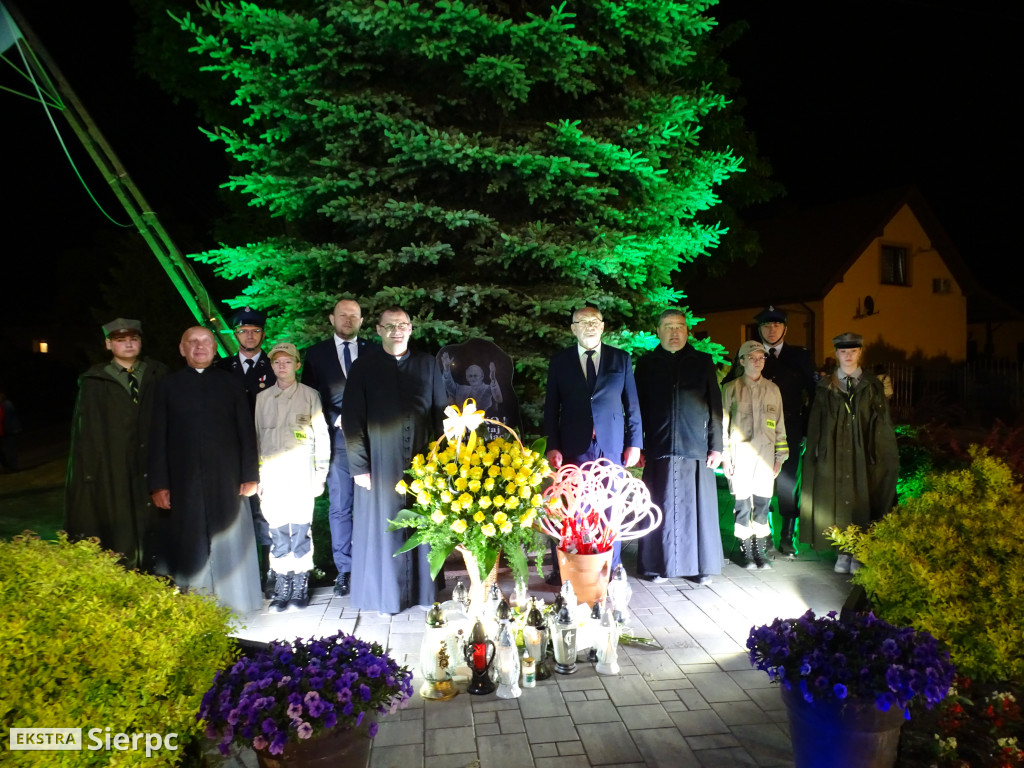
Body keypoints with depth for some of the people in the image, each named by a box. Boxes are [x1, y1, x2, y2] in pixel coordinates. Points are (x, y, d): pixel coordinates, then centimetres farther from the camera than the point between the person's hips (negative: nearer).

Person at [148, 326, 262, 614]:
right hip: (184, 481, 0)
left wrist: (250, 475, -1)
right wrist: (158, 484, -3)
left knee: (228, 541, 5)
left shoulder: (230, 383, 7)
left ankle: (231, 598, 18)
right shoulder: (168, 385, 7)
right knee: (189, 544, 5)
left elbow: (247, 431, 5)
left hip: (226, 480, 0)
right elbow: (158, 437, 3)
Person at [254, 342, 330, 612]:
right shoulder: (262, 398, 13)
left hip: (301, 472, -2)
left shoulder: (310, 395, 5)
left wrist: (320, 473, -1)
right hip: (272, 473, 2)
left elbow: (321, 435, 4)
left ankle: (300, 586, 6)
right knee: (278, 530, 1)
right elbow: (257, 438, 15)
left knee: (300, 528, -4)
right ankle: (282, 586, 10)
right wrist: (255, 476, 9)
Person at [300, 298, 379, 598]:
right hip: (338, 441, 0)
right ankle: (345, 571, 13)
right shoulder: (316, 354, 9)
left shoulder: (375, 352, 10)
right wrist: (338, 420, -8)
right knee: (339, 508, 3)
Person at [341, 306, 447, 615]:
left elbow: (440, 413, 7)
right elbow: (352, 420, -1)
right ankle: (385, 593, 20)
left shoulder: (427, 364, 7)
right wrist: (359, 466, -8)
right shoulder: (363, 368, 2)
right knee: (384, 529, 5)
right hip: (381, 465, -1)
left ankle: (423, 590, 23)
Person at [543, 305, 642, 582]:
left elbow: (632, 405, 8)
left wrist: (635, 443, 3)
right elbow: (551, 408, 5)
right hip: (573, 447, 0)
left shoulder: (622, 359, 8)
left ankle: (611, 570, 18)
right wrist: (552, 446, -3)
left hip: (612, 445, 1)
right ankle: (563, 570, 13)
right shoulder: (559, 361, 6)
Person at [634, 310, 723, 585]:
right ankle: (658, 565, 14)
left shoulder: (703, 362, 9)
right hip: (659, 449, 0)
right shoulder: (647, 363, 9)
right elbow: (638, 407, 7)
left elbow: (715, 406, 7)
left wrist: (716, 446, 1)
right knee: (660, 508, 2)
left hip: (696, 449, 0)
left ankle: (700, 565, 16)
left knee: (697, 507, 3)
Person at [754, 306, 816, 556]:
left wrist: (808, 428, -2)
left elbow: (813, 392, 5)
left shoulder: (799, 355, 8)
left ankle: (787, 538, 13)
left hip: (790, 431, 0)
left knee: (788, 484, 2)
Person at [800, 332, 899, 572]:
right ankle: (844, 552, 15)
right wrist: (816, 454, -2)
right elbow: (815, 426, 5)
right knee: (837, 502, 4)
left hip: (863, 455, 0)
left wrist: (883, 456, -5)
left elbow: (882, 424, 2)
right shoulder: (825, 387, 5)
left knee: (862, 503, 4)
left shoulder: (872, 386, 5)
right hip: (834, 455, 0)